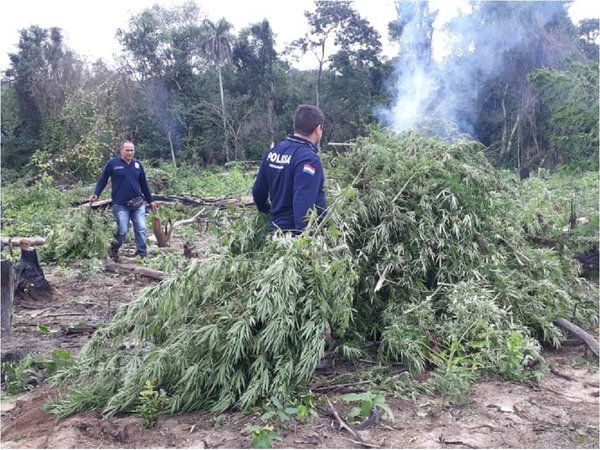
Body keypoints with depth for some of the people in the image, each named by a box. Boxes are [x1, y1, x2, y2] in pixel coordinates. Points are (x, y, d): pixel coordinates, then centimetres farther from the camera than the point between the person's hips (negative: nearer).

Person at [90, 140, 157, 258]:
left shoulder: (138, 164, 9)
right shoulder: (112, 163, -3)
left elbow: (143, 184, 16)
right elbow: (103, 180, 3)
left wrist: (150, 200, 16)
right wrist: (96, 194, -9)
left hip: (138, 203, 4)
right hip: (120, 204, -4)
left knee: (141, 229, -1)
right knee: (123, 230, -3)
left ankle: (141, 254, 7)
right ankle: (113, 251, 23)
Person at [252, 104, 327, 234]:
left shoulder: (273, 152, 5)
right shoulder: (308, 159, -19)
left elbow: (258, 191, 13)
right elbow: (303, 205, -28)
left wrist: (269, 211, 30)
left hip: (277, 228, 8)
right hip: (298, 233, -8)